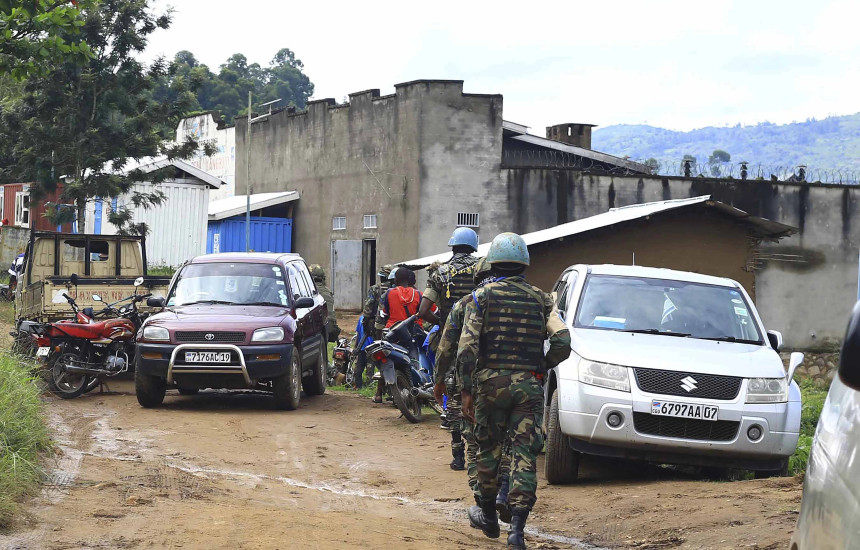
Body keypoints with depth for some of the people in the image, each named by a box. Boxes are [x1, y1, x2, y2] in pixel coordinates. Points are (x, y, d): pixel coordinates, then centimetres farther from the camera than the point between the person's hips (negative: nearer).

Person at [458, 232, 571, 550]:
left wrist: (467, 389, -2)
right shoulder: (540, 299, 7)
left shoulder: (482, 296, 0)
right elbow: (562, 341, 4)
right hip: (529, 385, 1)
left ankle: (488, 516, 29)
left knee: (489, 449, 15)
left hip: (491, 381, -1)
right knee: (525, 455, -1)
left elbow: (467, 348, -6)